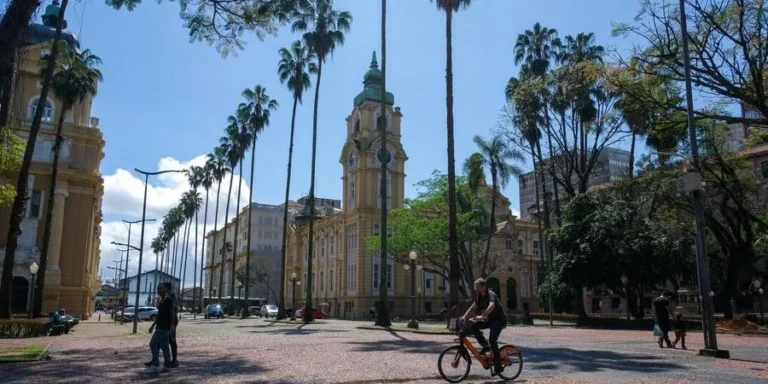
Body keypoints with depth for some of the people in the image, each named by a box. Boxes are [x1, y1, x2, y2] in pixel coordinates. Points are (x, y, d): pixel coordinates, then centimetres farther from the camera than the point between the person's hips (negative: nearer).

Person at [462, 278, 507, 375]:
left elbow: (492, 305, -40)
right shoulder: (479, 297, 5)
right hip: (490, 320, 8)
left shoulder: (491, 294, -21)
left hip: (499, 320, -8)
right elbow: (473, 307, 8)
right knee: (473, 327, -10)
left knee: (492, 339, -21)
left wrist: (482, 316, -50)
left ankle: (498, 366, -13)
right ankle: (485, 346, 3)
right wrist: (464, 317, -5)